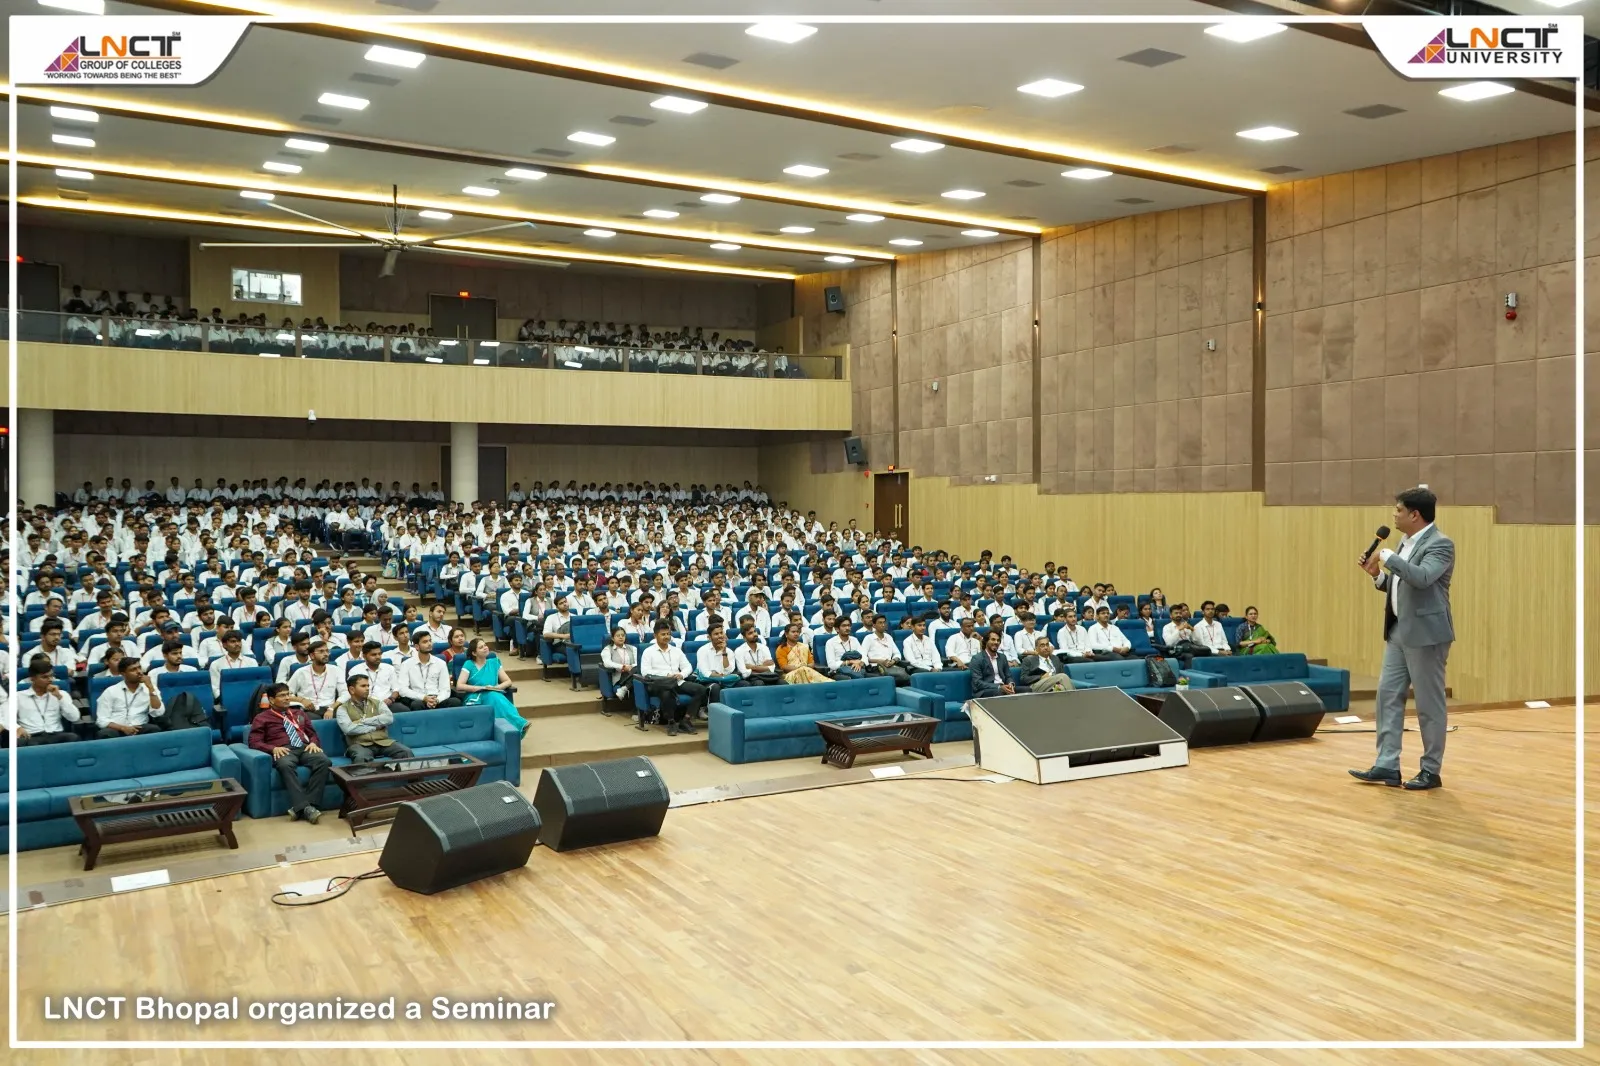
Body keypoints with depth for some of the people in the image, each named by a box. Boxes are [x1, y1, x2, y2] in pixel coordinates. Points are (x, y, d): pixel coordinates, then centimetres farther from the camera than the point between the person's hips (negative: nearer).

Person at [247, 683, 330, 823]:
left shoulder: (299, 712, 29)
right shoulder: (262, 718, 15)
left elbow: (312, 733, 28)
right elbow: (254, 742, 4)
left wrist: (313, 743, 3)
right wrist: (273, 748, -13)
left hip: (304, 748, 4)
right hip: (283, 751, -4)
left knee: (324, 761, -32)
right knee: (286, 765, -42)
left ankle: (309, 803, -38)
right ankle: (304, 807, -48)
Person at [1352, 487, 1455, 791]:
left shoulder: (1440, 544, -13)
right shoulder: (1405, 543, 14)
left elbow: (1422, 577, -30)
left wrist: (1386, 557, -22)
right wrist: (1377, 575, 5)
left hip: (1426, 634, -9)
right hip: (1398, 632, 9)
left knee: (1429, 704, 1)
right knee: (1388, 696, 7)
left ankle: (1431, 771, 12)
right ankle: (1387, 765, 11)